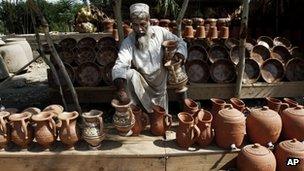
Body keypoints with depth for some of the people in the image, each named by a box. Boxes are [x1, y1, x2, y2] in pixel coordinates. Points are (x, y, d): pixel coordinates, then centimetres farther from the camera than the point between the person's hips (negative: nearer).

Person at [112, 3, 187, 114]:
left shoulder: (160, 32, -11)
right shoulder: (128, 42, -16)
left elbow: (180, 42, -1)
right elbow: (119, 67, -28)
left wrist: (180, 54, -25)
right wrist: (121, 89, -46)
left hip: (161, 84, 1)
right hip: (142, 83, -1)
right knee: (130, 74, -31)